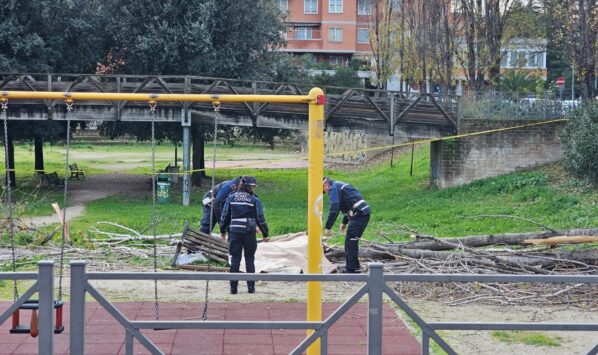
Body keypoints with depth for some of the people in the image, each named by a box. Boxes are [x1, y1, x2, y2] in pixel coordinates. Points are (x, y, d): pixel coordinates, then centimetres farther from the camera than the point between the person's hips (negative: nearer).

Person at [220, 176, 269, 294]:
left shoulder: (231, 198, 6)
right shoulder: (254, 200, -1)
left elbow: (225, 215, 8)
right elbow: (260, 218, 0)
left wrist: (223, 230, 18)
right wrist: (265, 234, 8)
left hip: (234, 232, 2)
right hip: (249, 232, -1)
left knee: (235, 259, 4)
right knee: (250, 259, 9)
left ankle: (233, 288, 2)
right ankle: (251, 287, 7)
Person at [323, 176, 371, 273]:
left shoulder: (334, 188, -6)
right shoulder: (341, 185, 25)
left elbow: (334, 209, -16)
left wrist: (328, 227, -12)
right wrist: (344, 222, 41)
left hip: (359, 214, -10)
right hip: (364, 213, 10)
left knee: (351, 241, -6)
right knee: (349, 241, 15)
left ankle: (352, 268, -5)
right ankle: (350, 267, 20)